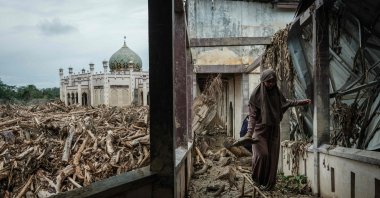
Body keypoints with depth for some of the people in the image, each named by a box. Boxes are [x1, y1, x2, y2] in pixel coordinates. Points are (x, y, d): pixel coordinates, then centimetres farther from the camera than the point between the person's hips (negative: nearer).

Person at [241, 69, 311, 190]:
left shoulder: (276, 92, 2)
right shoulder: (256, 95, -13)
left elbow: (285, 102, 23)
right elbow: (252, 115, -15)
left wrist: (301, 102, 23)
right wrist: (249, 132, -24)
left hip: (273, 130, 5)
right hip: (260, 129, -5)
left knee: (272, 156, 6)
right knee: (262, 154, -14)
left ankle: (269, 182, 19)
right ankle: (258, 180, 10)